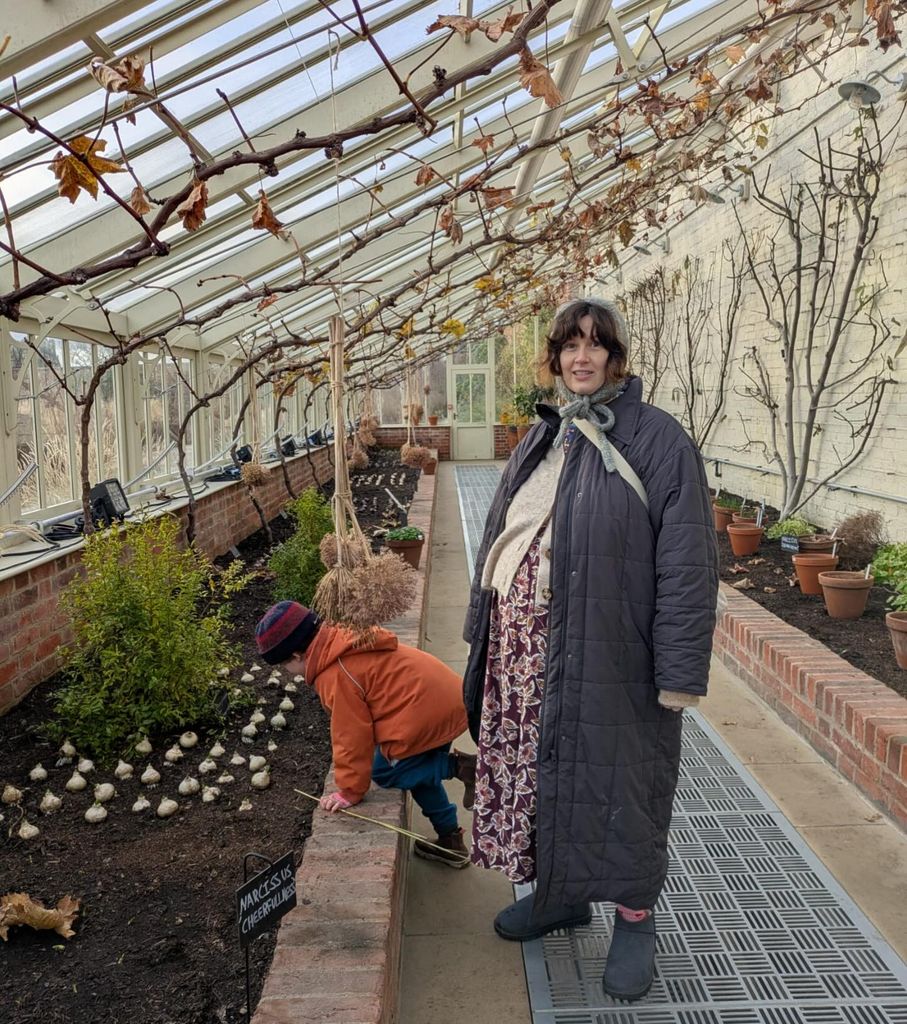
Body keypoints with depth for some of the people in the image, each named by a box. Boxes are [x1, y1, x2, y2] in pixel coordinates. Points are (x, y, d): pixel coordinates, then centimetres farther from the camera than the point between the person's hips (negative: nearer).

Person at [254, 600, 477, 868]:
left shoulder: (335, 675, -17)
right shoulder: (344, 639, 11)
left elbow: (351, 736, -11)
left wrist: (350, 791, 2)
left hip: (425, 716, -9)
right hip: (448, 696, 9)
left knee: (385, 772, 12)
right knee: (420, 766, 25)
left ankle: (456, 765, 1)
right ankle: (451, 840, 29)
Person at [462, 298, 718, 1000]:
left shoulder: (657, 439, -8)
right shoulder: (542, 439, 13)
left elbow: (687, 562, -12)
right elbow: (500, 537, 17)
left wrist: (680, 672, -16)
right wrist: (484, 631, 16)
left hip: (607, 652, -6)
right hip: (523, 646, 6)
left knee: (615, 778, 6)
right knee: (537, 768, 15)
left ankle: (635, 918, 29)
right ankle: (560, 895, 38)